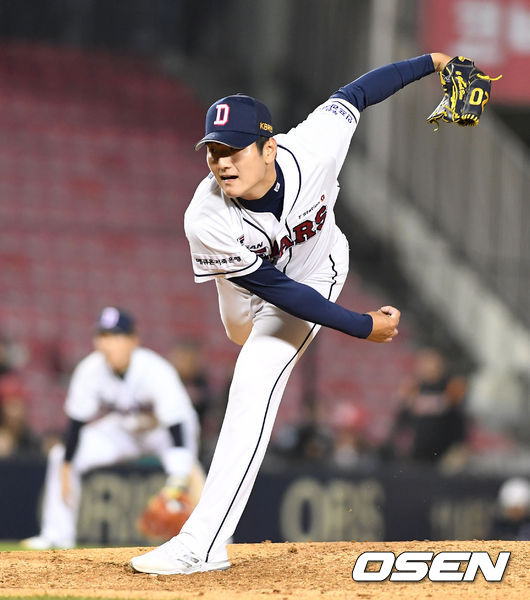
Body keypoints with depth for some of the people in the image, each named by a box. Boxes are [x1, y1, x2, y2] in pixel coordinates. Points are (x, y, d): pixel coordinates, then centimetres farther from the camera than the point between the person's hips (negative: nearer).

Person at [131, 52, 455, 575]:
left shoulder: (311, 150, -38)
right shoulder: (207, 221, -39)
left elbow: (354, 94, -17)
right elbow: (278, 291, -30)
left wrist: (431, 62, -5)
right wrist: (364, 327, -27)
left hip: (315, 271, -1)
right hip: (249, 278, 1)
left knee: (255, 383, -17)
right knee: (243, 336, 33)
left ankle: (203, 545, -22)